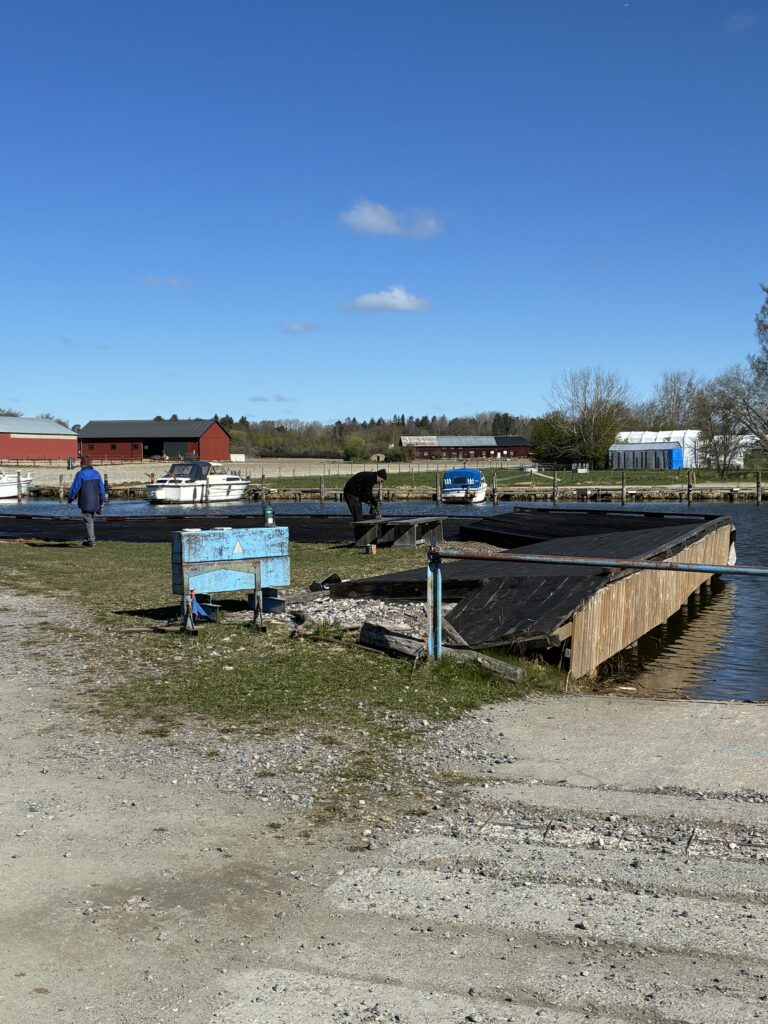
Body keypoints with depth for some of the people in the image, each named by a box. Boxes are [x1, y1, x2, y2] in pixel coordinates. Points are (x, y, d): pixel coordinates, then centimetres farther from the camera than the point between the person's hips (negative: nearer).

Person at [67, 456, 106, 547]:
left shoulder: (81, 474, -11)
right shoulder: (96, 473, 6)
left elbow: (74, 488, -8)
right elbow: (102, 489, 10)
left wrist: (70, 499, 6)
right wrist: (101, 502, 18)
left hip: (85, 503, -5)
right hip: (95, 502, 5)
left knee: (88, 521, 1)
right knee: (90, 520, 19)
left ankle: (91, 541, 2)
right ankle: (89, 539, 20)